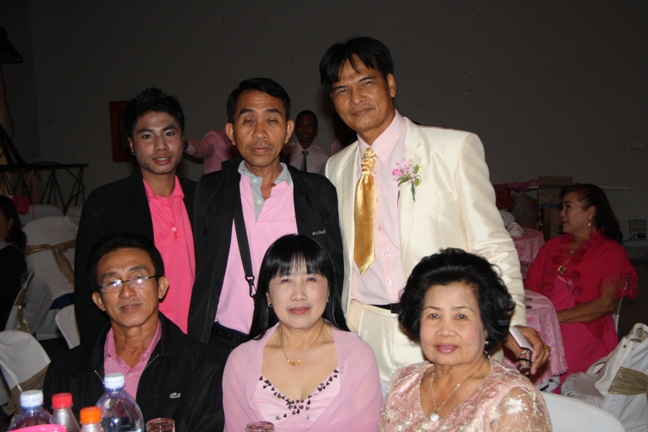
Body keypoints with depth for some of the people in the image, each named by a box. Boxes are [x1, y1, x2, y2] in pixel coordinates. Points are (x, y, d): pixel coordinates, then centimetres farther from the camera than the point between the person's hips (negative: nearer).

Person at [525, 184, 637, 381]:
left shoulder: (611, 252, 7)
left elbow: (607, 304, -7)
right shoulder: (552, 245, 23)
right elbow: (529, 287, 17)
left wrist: (559, 316, -14)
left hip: (584, 331, -4)